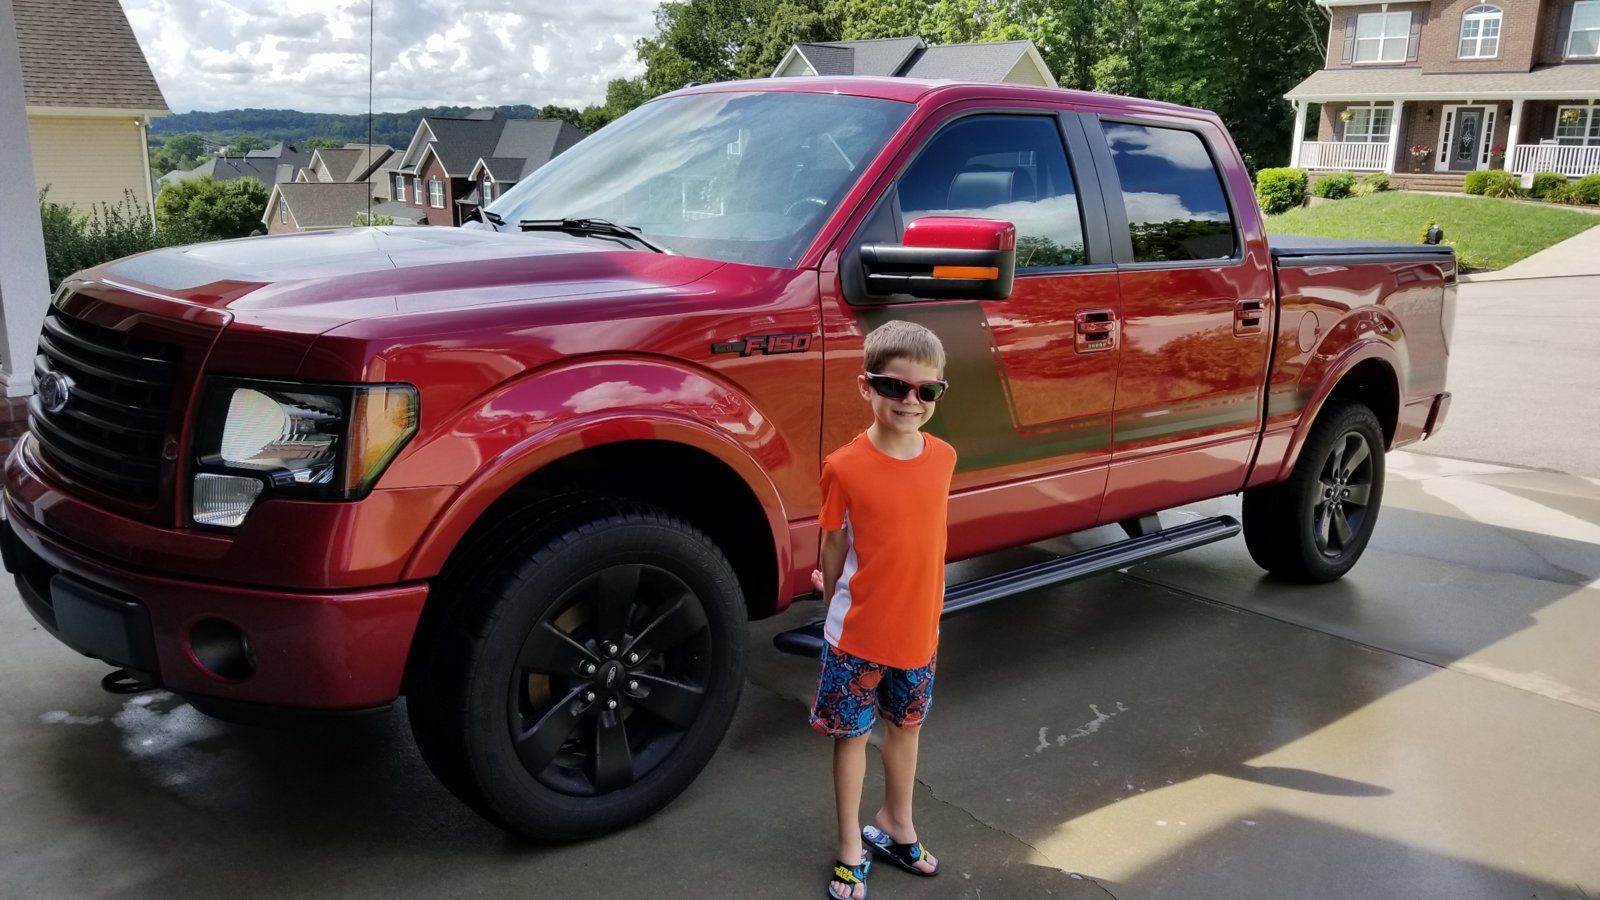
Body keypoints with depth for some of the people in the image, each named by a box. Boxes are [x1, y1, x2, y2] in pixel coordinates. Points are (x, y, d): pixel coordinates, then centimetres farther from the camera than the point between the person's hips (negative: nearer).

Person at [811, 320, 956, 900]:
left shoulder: (943, 458, -5)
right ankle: (851, 848, 30)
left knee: (905, 725, 21)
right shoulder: (844, 468, -18)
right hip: (857, 636, -4)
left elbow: (928, 536, 6)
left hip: (919, 630, 4)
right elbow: (834, 550, -7)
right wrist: (834, 614, 1)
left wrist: (927, 612, 8)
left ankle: (896, 824, 44)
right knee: (851, 734, 11)